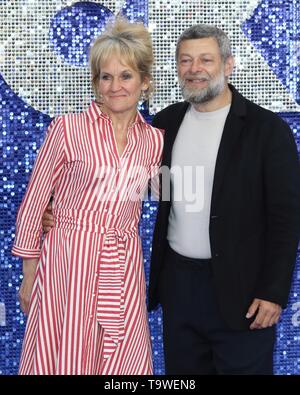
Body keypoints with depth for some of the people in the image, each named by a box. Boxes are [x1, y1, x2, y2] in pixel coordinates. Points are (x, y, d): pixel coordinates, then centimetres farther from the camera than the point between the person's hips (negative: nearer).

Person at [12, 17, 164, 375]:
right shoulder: (67, 129, -5)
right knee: (64, 362, 2)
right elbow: (34, 203, -2)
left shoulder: (155, 140, 5)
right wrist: (29, 274, -1)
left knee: (122, 363, 8)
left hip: (124, 269, 4)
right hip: (68, 264, -3)